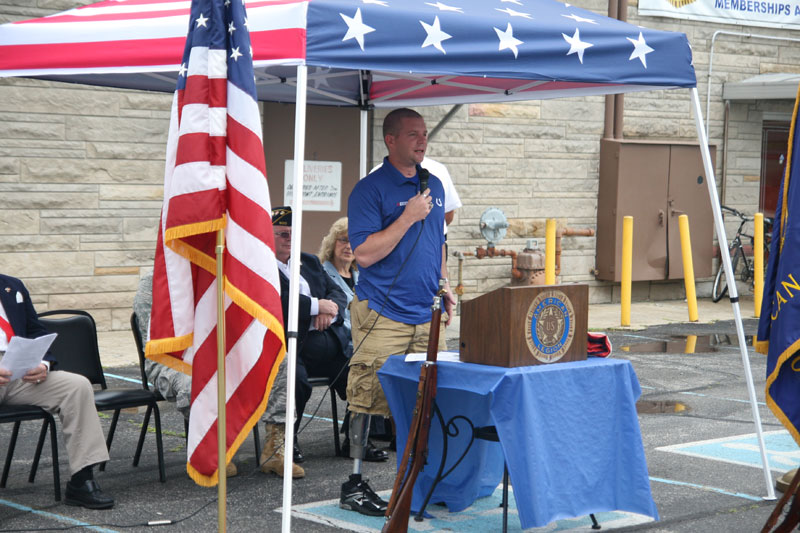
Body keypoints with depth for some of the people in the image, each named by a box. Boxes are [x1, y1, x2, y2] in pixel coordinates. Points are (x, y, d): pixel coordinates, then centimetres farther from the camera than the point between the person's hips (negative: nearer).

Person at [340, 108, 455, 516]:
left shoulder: (434, 186, 16)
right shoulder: (370, 190, -7)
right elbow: (364, 253, -15)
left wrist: (444, 287, 16)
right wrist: (407, 218, -16)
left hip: (427, 316, 7)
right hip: (383, 315, -6)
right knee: (367, 397, -5)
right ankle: (354, 485, 2)